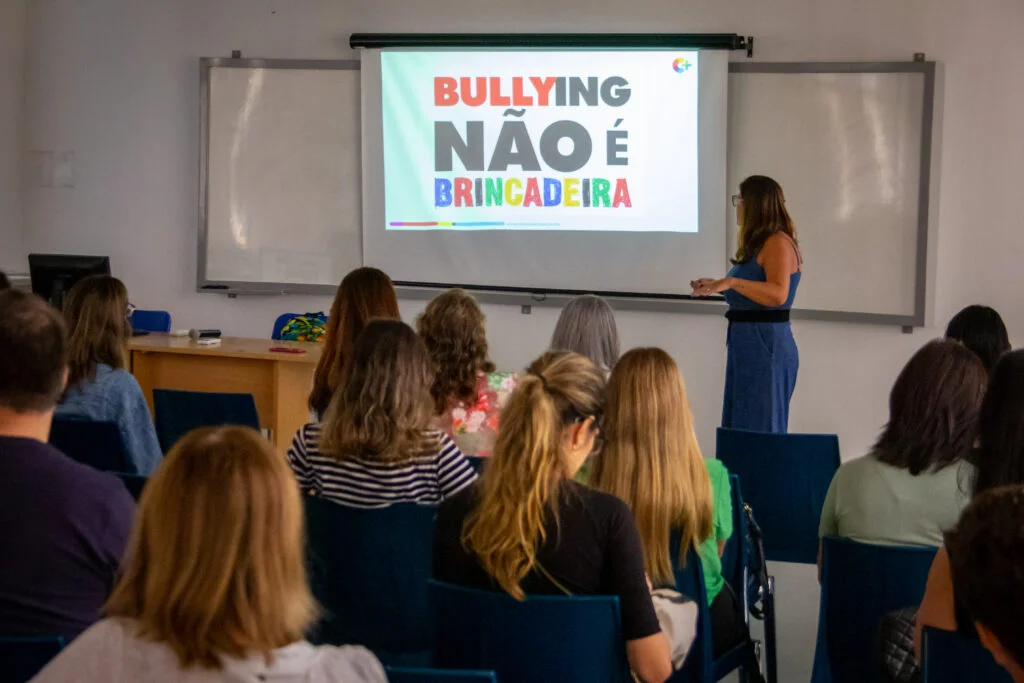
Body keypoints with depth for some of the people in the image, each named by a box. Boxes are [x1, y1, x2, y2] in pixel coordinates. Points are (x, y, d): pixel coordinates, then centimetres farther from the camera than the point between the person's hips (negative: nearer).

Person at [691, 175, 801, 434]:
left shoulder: (779, 243, -14)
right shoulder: (759, 244, 16)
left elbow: (778, 294, -27)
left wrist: (731, 282, -33)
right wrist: (717, 286, 26)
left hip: (766, 345, -10)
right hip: (745, 343, 10)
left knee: (759, 432, -5)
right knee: (738, 430, 13)